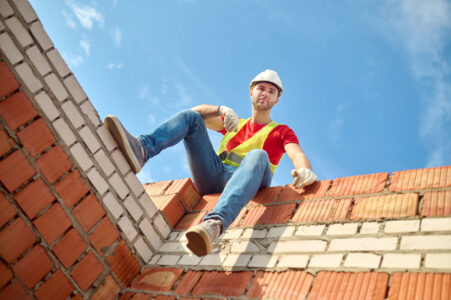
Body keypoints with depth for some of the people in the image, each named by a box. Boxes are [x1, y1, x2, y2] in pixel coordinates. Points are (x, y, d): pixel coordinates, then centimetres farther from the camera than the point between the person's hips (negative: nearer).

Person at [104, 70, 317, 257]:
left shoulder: (282, 132, 23)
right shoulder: (233, 124, 31)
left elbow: (298, 155, 1)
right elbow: (196, 111, 19)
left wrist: (304, 170, -23)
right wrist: (223, 109, -1)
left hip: (248, 183, -3)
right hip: (213, 177, 3)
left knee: (258, 156, -36)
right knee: (190, 117, -3)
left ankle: (214, 223, -62)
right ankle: (140, 150, -34)